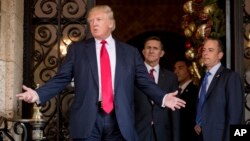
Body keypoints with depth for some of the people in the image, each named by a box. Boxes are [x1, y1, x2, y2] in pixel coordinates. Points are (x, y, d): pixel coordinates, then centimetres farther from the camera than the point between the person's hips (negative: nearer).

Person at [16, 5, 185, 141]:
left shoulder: (130, 52, 10)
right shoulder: (77, 49, 8)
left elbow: (145, 81, 7)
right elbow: (61, 78, 5)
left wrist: (163, 98, -9)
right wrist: (38, 94, -9)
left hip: (120, 121, 1)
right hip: (87, 120, -1)